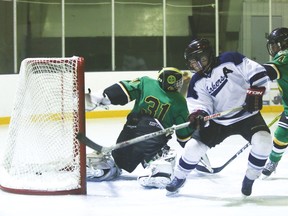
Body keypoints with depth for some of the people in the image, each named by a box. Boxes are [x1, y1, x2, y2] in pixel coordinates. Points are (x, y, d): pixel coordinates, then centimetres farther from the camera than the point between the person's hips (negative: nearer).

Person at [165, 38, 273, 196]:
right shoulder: (197, 83, -2)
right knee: (194, 146, -7)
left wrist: (255, 93, -29)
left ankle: (249, 179, -5)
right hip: (219, 121, 3)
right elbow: (201, 105, -6)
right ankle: (179, 178, 21)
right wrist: (197, 115, -29)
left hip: (247, 114, -3)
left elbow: (258, 73, -16)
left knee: (263, 141, -28)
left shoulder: (230, 60, -14)